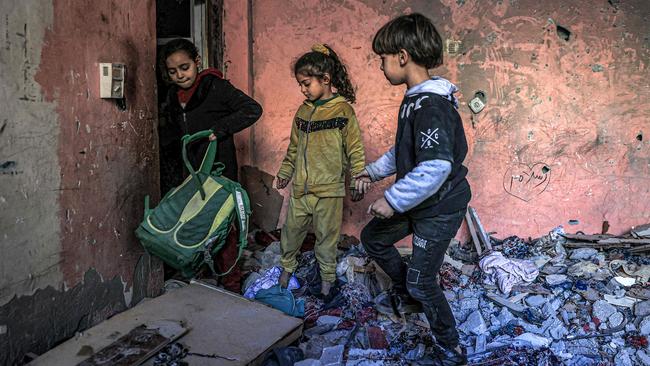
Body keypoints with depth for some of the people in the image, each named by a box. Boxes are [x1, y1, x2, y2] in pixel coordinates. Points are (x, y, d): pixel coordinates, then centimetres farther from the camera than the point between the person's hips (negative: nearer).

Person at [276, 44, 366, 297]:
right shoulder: (303, 111, 8)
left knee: (326, 236, 8)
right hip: (300, 188, 5)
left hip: (329, 190, -5)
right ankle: (287, 267, 35)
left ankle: (327, 276, 26)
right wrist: (285, 173, 21)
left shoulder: (343, 111, -9)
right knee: (291, 230, 13)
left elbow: (355, 150, -8)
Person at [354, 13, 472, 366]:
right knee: (373, 238, 21)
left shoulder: (432, 105, -27)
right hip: (417, 202, 10)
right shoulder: (414, 99, 5)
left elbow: (437, 166, -37)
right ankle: (406, 296, 40)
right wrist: (374, 171, 17)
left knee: (421, 281, -1)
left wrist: (393, 200, -30)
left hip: (440, 207, -10)